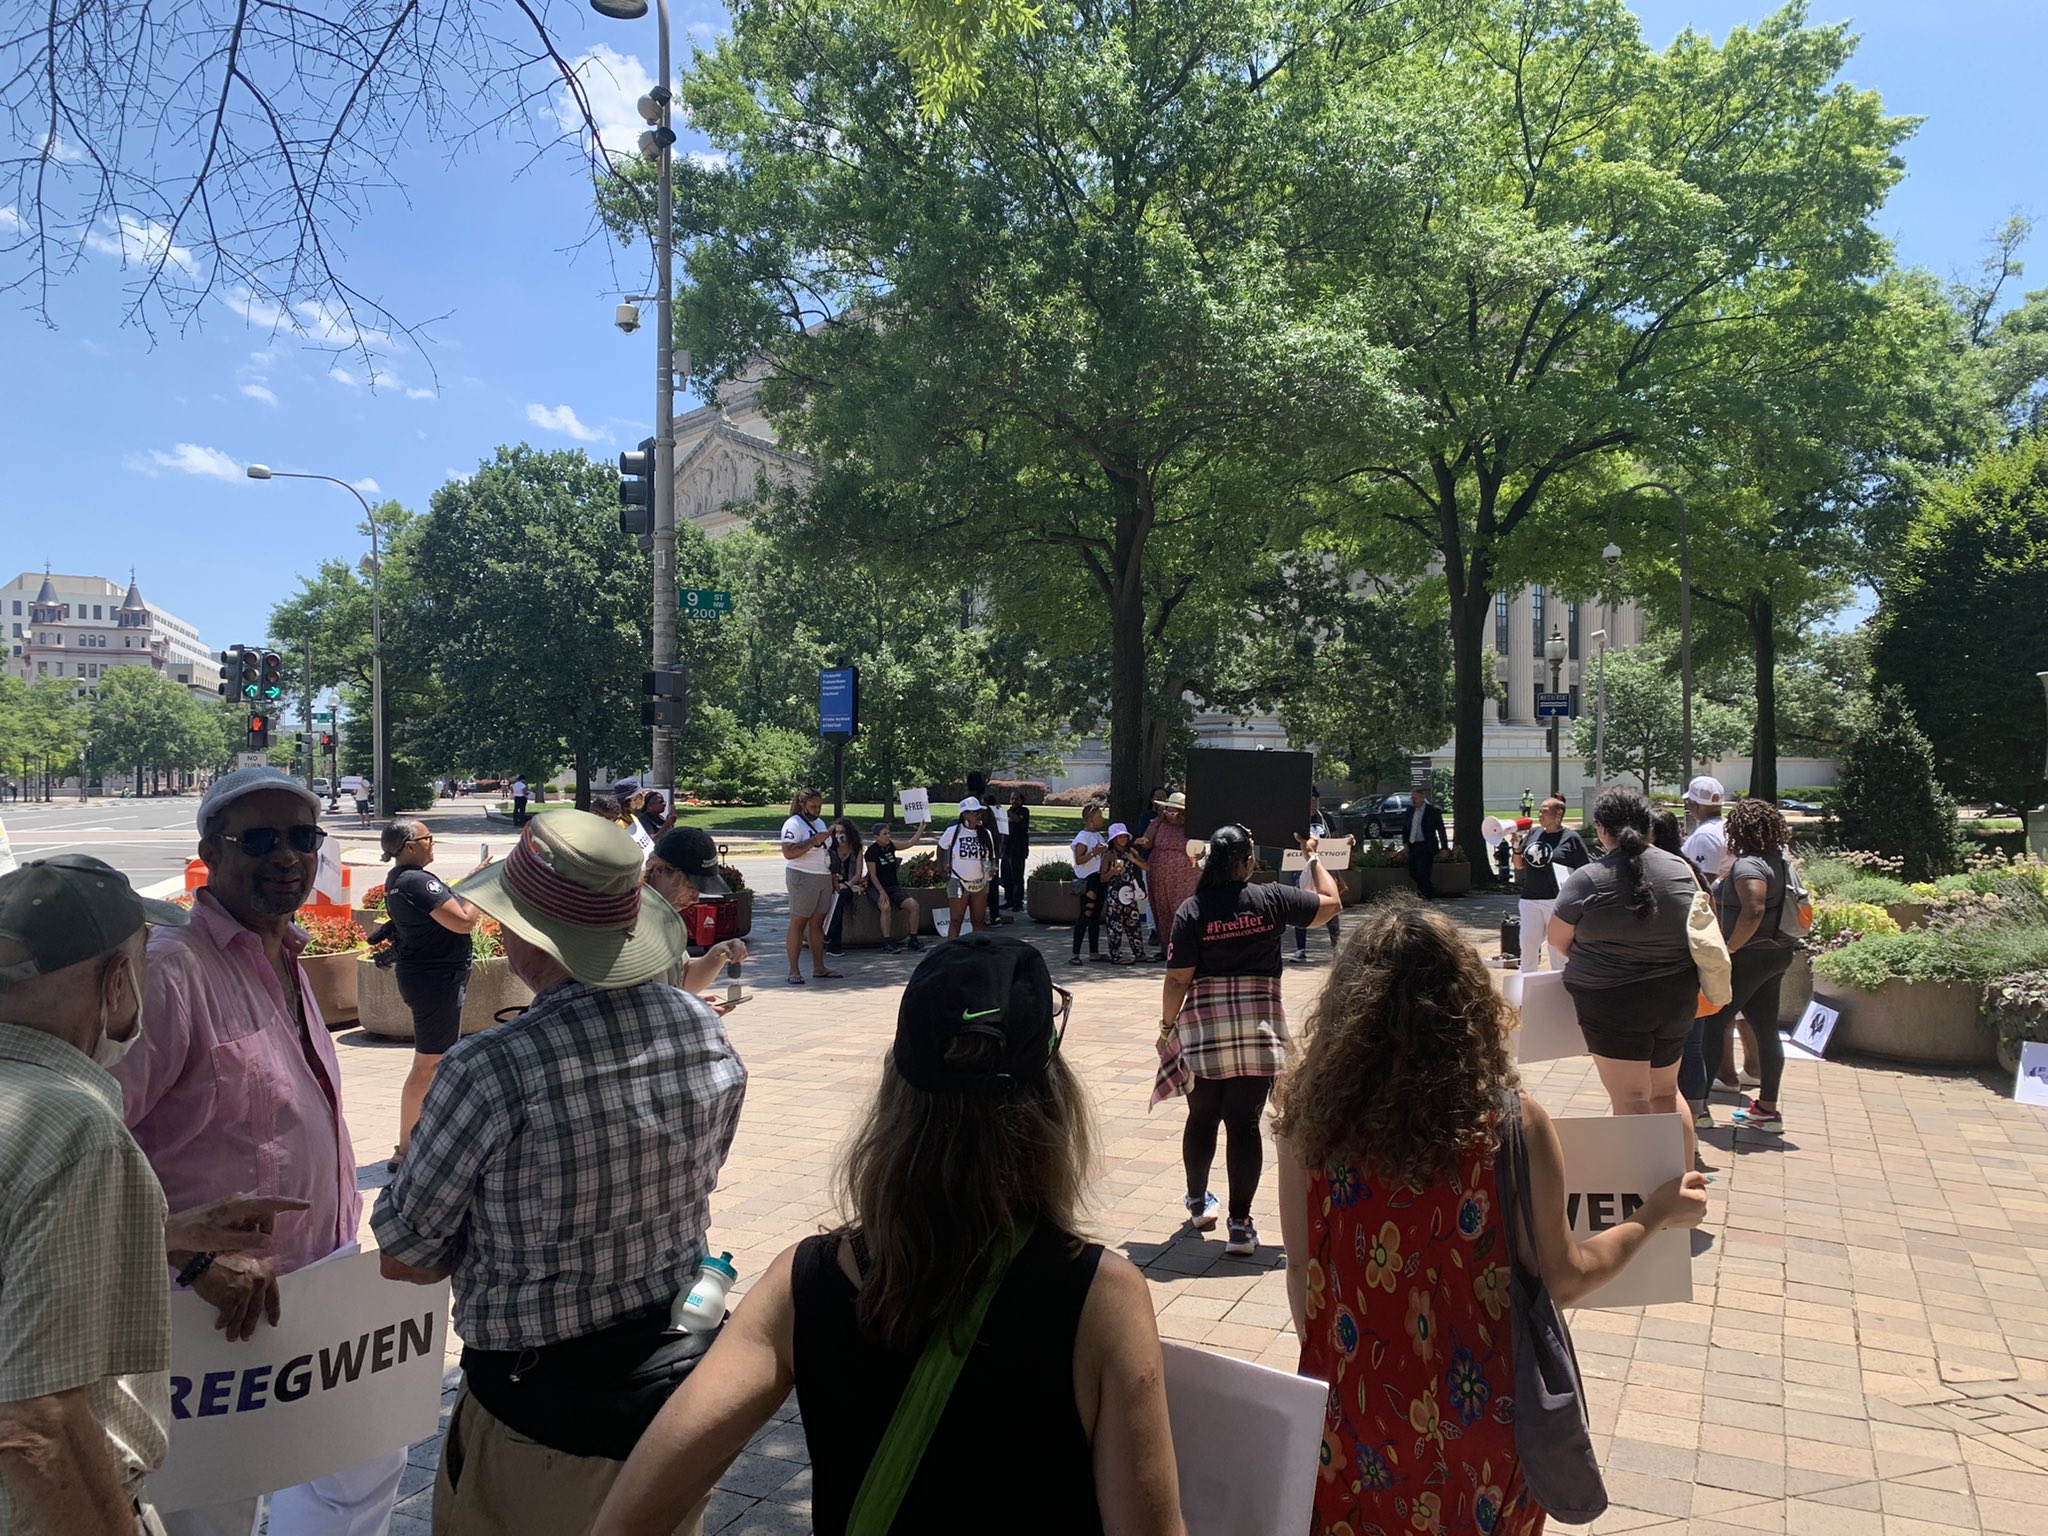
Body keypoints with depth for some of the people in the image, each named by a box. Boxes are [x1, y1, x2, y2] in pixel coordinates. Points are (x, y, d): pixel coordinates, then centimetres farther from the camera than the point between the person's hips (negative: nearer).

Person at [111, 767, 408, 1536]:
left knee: (367, 1467, 22)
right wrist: (195, 1257, -27)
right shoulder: (172, 968, -22)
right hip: (219, 1316, -8)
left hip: (319, 1294, 8)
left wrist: (343, 1251, 14)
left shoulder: (285, 962, 7)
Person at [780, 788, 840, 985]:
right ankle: (794, 971, -3)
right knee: (798, 923, -5)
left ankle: (819, 967, 11)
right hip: (803, 878, -8)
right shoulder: (793, 824, -9)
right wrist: (815, 840, -22)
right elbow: (788, 852, -21)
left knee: (817, 924, 8)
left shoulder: (819, 823, 18)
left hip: (823, 877, 8)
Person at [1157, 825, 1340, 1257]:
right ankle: (1240, 1224, 2)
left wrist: (1167, 1026, 5)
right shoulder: (1272, 900, -4)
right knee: (1245, 1124, 3)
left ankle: (1198, 1201, 36)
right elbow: (1331, 902, 11)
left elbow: (1178, 979, -8)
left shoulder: (1191, 911, -7)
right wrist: (1314, 858, 25)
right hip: (1259, 1029, 0)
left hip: (1203, 1029, 0)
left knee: (1202, 1118, 16)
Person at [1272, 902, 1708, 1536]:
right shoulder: (1512, 1123, -21)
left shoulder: (1309, 1117, -16)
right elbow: (1565, 1279, -8)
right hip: (1472, 1423, 0)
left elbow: (1300, 1270, -6)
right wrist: (1656, 1214, 9)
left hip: (1351, 1409, 1)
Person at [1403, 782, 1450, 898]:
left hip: (1426, 846, -6)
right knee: (1413, 872, 8)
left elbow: (1441, 830, -4)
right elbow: (1407, 827, 16)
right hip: (1413, 846, 6)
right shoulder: (1410, 810, 8)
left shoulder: (1433, 811, -7)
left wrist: (1444, 847, -6)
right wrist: (1406, 843, 5)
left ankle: (1427, 896, 5)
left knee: (1423, 873, -10)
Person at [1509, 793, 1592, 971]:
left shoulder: (1571, 838, -6)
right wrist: (1516, 847, -4)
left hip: (1557, 901, -5)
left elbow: (1586, 870, -7)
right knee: (1528, 945, 9)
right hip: (1530, 899, 5)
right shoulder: (1533, 833, 8)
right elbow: (1519, 866, 13)